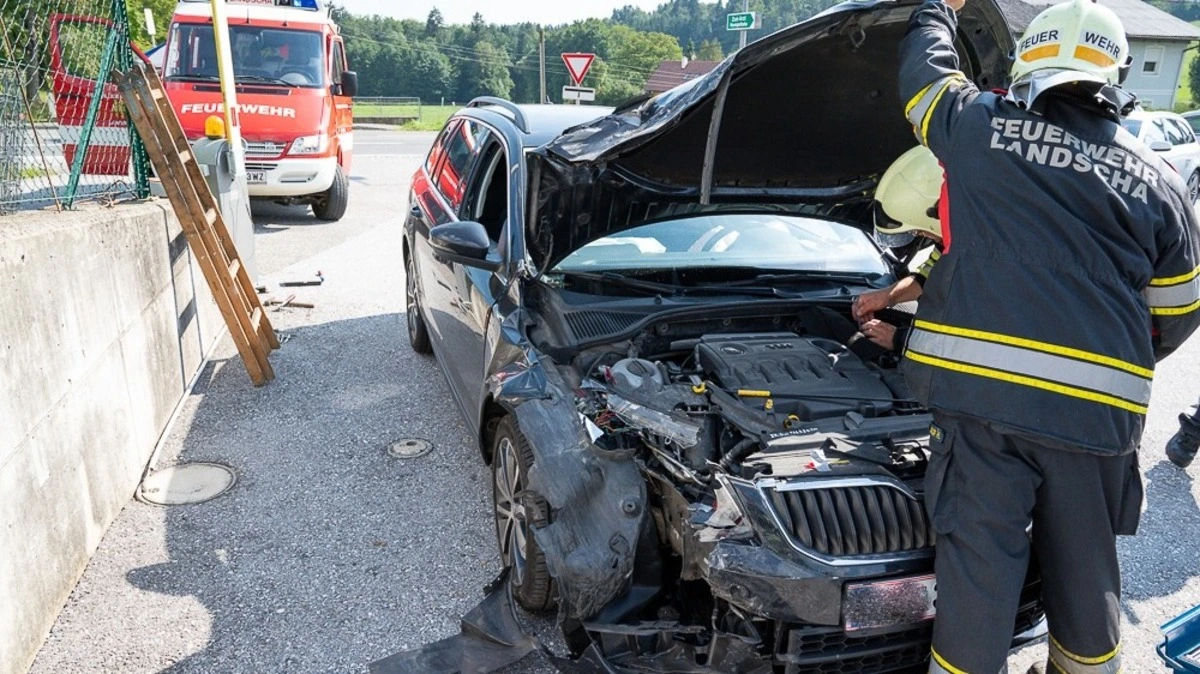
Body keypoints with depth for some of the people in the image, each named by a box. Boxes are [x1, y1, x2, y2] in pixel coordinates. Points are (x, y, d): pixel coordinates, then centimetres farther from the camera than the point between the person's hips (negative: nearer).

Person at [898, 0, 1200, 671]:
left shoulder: (977, 126, 4)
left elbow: (923, 63, 24)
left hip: (981, 388, -2)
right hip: (1099, 408, 3)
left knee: (978, 565, 5)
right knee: (1085, 569, 19)